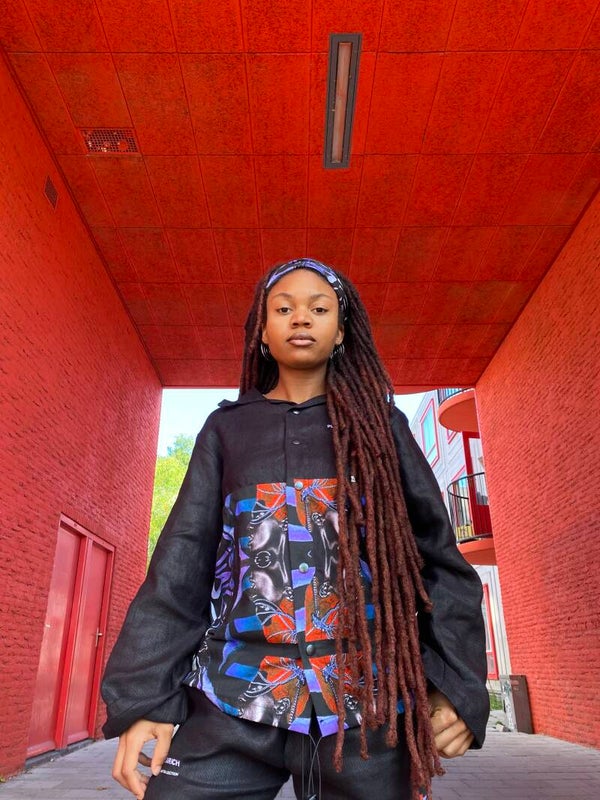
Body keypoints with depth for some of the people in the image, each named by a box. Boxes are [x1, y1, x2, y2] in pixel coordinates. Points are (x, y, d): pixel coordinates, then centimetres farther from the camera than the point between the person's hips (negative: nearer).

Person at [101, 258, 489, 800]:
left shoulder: (381, 425, 8)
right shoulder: (227, 428, 10)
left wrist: (457, 685, -5)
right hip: (236, 701, 1)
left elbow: (434, 554, 5)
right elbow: (182, 563, 5)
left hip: (368, 702, 0)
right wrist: (145, 693, -3)